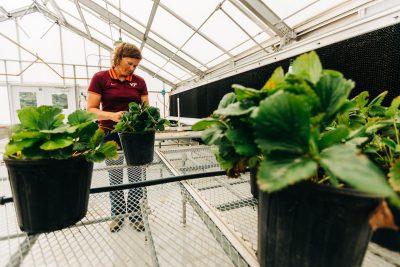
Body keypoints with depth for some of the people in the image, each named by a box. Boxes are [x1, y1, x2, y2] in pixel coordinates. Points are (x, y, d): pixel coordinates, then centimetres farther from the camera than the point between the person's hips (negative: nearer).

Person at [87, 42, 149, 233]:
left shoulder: (139, 81, 5)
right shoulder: (100, 78, -3)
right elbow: (91, 110, -6)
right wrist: (112, 115, -24)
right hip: (111, 136, -2)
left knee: (136, 178, 9)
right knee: (115, 179, 13)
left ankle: (135, 214, 29)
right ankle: (117, 214, 34)